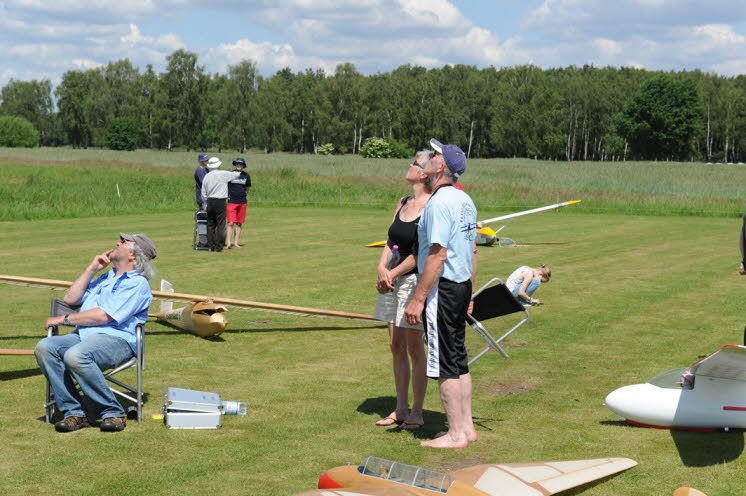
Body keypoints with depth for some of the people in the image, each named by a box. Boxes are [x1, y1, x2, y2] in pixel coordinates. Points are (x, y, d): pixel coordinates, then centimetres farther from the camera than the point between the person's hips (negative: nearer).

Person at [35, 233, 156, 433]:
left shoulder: (137, 283, -1)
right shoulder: (105, 277, 29)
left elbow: (104, 316, -11)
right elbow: (71, 299, 24)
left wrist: (64, 319, -3)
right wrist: (91, 269, 18)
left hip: (115, 339, -8)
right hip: (83, 335, 8)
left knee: (76, 356, -37)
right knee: (45, 347, -21)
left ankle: (113, 413, -22)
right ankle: (74, 412, -21)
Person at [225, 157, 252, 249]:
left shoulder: (246, 176, 8)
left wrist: (243, 196, 13)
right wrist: (227, 196, 5)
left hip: (242, 202, 3)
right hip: (232, 202, -3)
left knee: (239, 223, 6)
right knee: (231, 223, -11)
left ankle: (236, 243, 10)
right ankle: (228, 243, -12)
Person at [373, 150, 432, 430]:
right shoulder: (403, 203, 12)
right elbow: (390, 241, 12)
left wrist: (394, 274, -14)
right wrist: (382, 268, -5)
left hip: (416, 281, -8)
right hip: (392, 281, 8)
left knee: (414, 347, 0)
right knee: (396, 347, 12)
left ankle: (417, 412, 10)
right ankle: (401, 409, 22)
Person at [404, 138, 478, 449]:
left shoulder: (440, 202, -18)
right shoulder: (465, 201, 12)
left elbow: (438, 254, -23)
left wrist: (418, 299, -22)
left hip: (442, 288, -10)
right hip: (462, 285, 10)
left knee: (444, 363, -3)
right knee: (458, 359, 16)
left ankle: (456, 434, 2)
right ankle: (466, 427, 23)